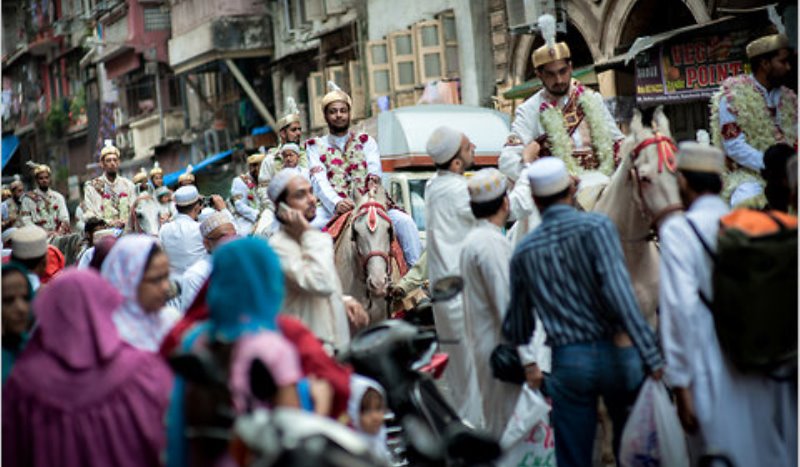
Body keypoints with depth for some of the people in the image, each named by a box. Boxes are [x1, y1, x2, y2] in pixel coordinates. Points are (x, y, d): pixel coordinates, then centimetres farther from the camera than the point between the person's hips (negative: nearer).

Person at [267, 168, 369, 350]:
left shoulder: (311, 237, 15)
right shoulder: (279, 246, -17)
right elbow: (321, 284, -28)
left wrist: (345, 301, 7)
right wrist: (307, 234, -21)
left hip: (336, 342, 9)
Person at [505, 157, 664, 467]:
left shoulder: (523, 252, 5)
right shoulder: (596, 227, -7)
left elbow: (519, 318, 15)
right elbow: (619, 292, -18)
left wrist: (527, 364, 33)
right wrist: (652, 357, -19)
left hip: (567, 361, 2)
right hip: (615, 351, -2)